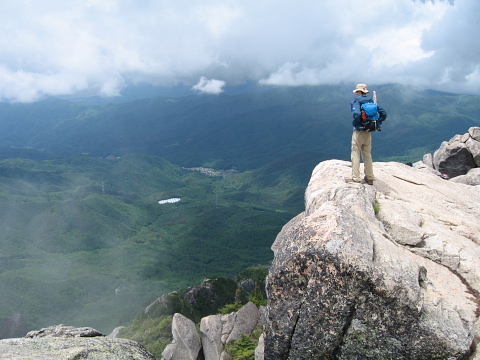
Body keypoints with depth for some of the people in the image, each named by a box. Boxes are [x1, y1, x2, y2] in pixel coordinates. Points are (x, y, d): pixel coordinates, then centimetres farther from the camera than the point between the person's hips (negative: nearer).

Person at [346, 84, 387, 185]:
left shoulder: (357, 102, -11)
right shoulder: (372, 102, 8)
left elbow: (357, 114, -30)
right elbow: (383, 113, 6)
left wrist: (354, 123, -14)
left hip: (359, 131, -6)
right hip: (368, 132, 6)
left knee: (355, 154, 1)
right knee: (367, 154, 15)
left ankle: (355, 178, 2)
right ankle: (370, 178, 20)